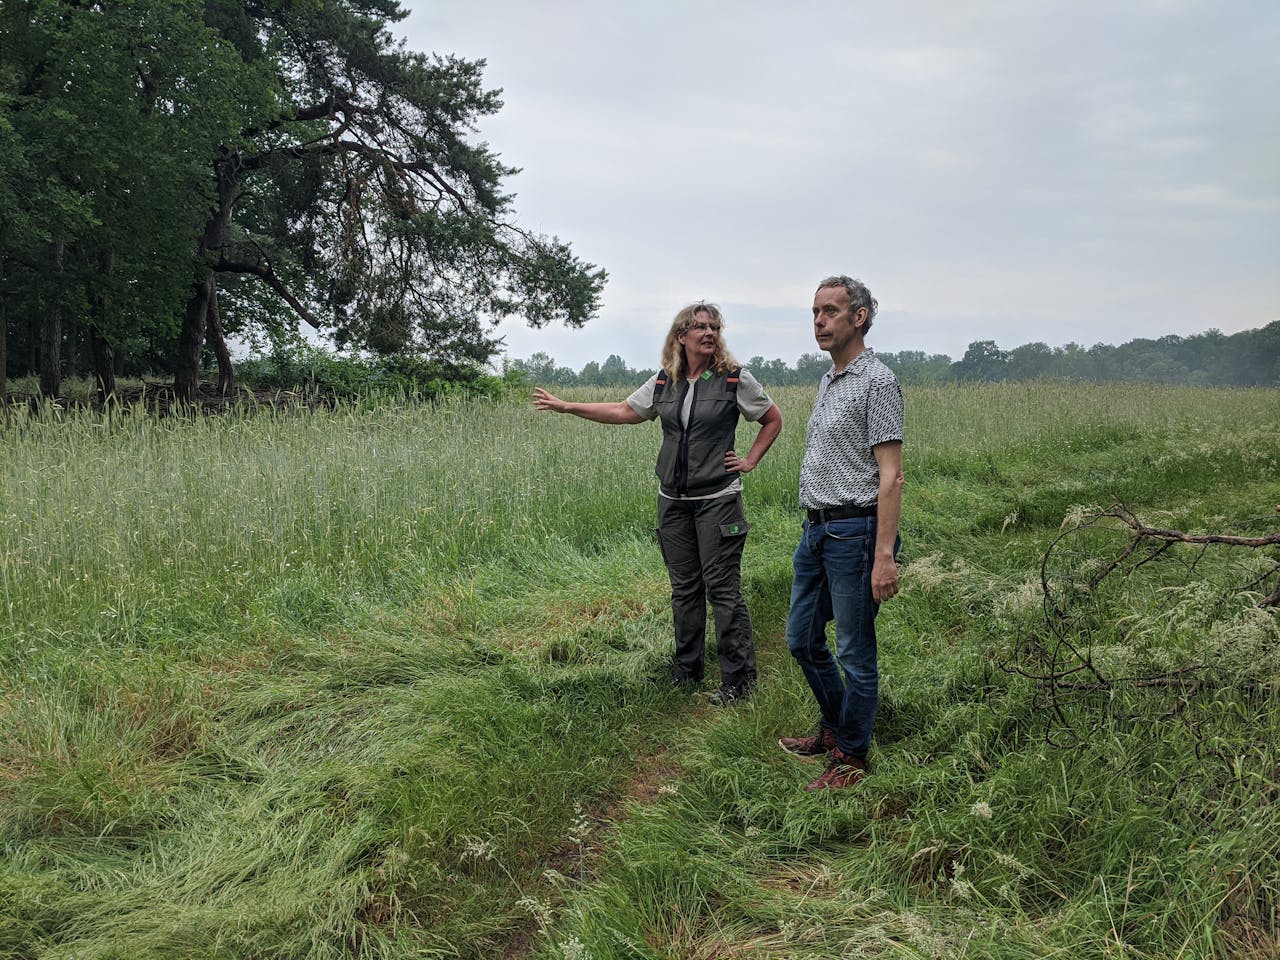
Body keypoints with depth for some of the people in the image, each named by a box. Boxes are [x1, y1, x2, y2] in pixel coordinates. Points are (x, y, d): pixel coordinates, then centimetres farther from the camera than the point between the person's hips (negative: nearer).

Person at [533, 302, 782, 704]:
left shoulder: (735, 379, -4)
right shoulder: (664, 383, 7)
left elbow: (773, 419, 8)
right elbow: (622, 411, 12)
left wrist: (750, 460, -1)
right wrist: (564, 406, 10)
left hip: (718, 500, -4)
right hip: (673, 501, 5)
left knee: (722, 588, -5)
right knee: (684, 587, 12)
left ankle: (738, 678, 4)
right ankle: (686, 670, 24)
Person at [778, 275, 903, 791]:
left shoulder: (877, 381, -12)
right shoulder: (827, 382, 16)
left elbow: (890, 476, -17)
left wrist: (885, 555, -22)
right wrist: (814, 526, 17)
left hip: (854, 532, -9)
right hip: (815, 530, 9)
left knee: (855, 652, 3)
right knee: (802, 641, 17)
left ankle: (851, 757, 17)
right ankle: (834, 727, 36)